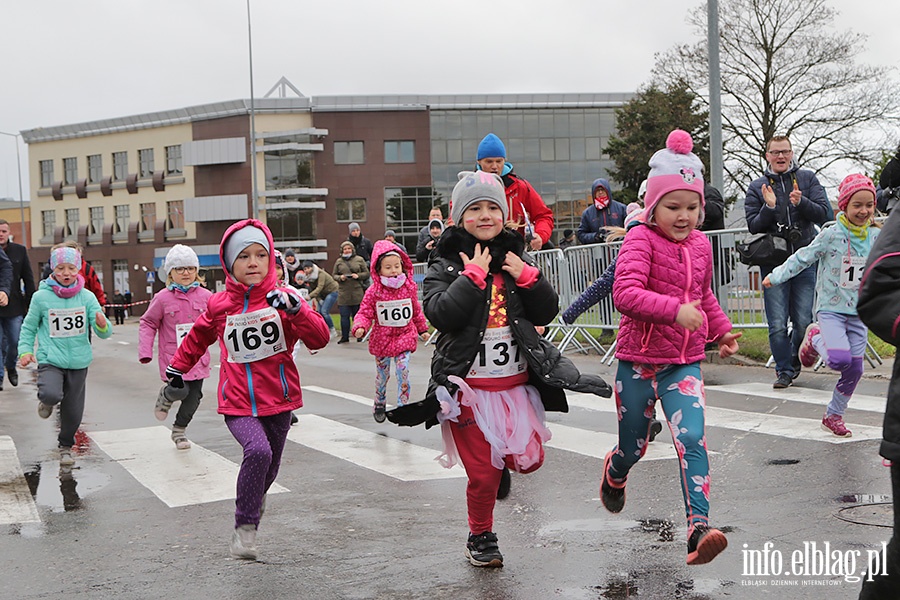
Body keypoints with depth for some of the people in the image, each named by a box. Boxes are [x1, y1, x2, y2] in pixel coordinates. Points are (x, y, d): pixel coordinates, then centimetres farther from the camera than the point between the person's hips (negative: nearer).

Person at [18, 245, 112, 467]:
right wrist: (25, 350, -6)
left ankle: (66, 446, 37)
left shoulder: (87, 297, -3)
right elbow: (29, 328, 6)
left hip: (79, 362, 2)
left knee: (73, 412, 9)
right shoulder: (41, 297, -6)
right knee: (52, 395, -30)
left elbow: (105, 332, -5)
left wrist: (102, 325, -27)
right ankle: (45, 401, 8)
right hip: (50, 360, -2)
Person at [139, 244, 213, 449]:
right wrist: (145, 351, -5)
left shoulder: (205, 296, 3)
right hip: (172, 357, -3)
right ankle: (165, 398, 25)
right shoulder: (163, 298, -3)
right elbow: (148, 323, 4)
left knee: (194, 394, 3)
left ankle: (179, 430, 26)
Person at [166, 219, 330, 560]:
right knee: (258, 450, -28)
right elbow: (197, 338, 20)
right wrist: (177, 367, 29)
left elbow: (319, 339, -15)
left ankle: (256, 498, 50)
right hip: (238, 404, -1)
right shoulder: (219, 306, -1)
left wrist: (295, 309, -29)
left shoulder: (281, 299, -5)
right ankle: (245, 526, -13)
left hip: (278, 401, 2)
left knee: (269, 467, 15)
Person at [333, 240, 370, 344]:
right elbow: (334, 275, 13)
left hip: (357, 292, -1)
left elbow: (366, 273, 8)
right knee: (344, 316, -1)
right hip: (343, 293, 1)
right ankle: (344, 337, 6)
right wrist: (340, 278, -8)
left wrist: (358, 276, -10)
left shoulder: (359, 260, 7)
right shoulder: (339, 261, 10)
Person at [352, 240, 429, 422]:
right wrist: (360, 327, -27)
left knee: (403, 370, -11)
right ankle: (379, 404, 34)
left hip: (404, 336, 1)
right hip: (382, 338, -1)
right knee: (382, 374, 12)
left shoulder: (409, 287, -1)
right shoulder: (373, 291, -9)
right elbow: (365, 312, -8)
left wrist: (422, 329, 19)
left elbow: (416, 310, 11)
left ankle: (402, 406, -2)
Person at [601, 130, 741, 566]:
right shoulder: (640, 239, -13)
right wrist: (674, 310, -37)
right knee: (634, 447, 12)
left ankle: (699, 528, -18)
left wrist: (722, 331, 23)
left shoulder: (700, 245, 7)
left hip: (684, 362, 4)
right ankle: (614, 474, 49)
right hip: (638, 361, -3)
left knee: (691, 438, -17)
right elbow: (625, 293, -29)